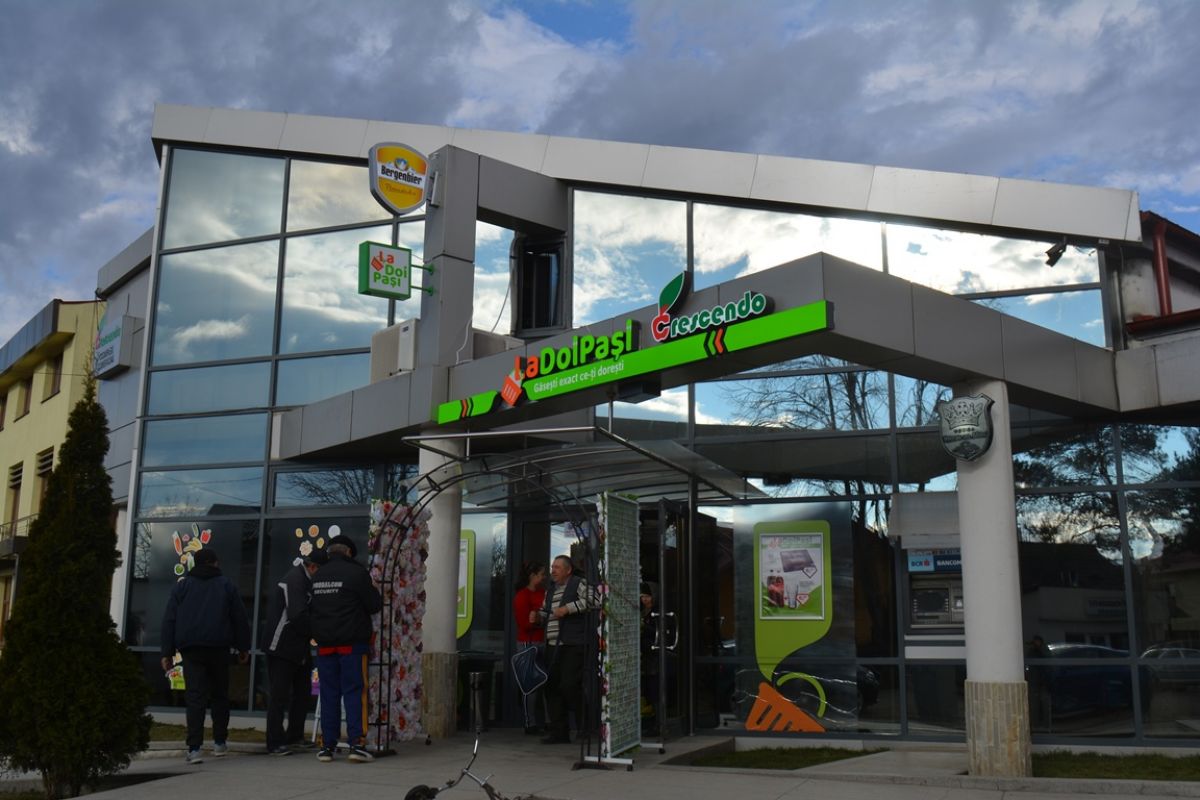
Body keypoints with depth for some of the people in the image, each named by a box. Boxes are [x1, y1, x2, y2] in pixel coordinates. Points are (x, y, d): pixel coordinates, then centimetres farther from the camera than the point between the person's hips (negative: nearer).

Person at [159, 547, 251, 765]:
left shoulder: (181, 586, 11)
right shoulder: (226, 585, 9)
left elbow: (169, 620, 6)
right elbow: (240, 618, 7)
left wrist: (167, 652, 7)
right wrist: (243, 647, 15)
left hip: (190, 649, 0)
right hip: (219, 648, 0)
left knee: (195, 697, -4)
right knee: (220, 694, 13)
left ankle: (194, 748, -14)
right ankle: (219, 743, 18)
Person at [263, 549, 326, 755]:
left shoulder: (304, 581, 14)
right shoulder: (294, 581, -17)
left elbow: (311, 612, 18)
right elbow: (298, 616, -24)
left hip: (298, 647, 10)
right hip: (282, 647, -10)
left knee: (302, 691, 14)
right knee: (280, 695, -5)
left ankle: (294, 737, 24)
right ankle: (275, 743, 0)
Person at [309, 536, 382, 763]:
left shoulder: (316, 576, 10)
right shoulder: (356, 572, -8)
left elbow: (310, 609, 18)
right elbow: (374, 605, -7)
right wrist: (375, 592, 12)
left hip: (325, 644, 5)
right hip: (352, 642, -5)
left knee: (329, 694, 8)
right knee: (354, 692, -2)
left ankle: (327, 746, 10)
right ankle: (355, 743, -7)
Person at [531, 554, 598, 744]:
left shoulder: (579, 583, -3)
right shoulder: (551, 591, 22)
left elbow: (591, 600, -19)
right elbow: (546, 613, 32)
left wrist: (568, 608, -20)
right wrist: (537, 616, 10)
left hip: (572, 645, -8)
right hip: (553, 646, 8)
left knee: (569, 686, -13)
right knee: (552, 688, 7)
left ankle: (585, 727, 3)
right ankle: (559, 732, 15)